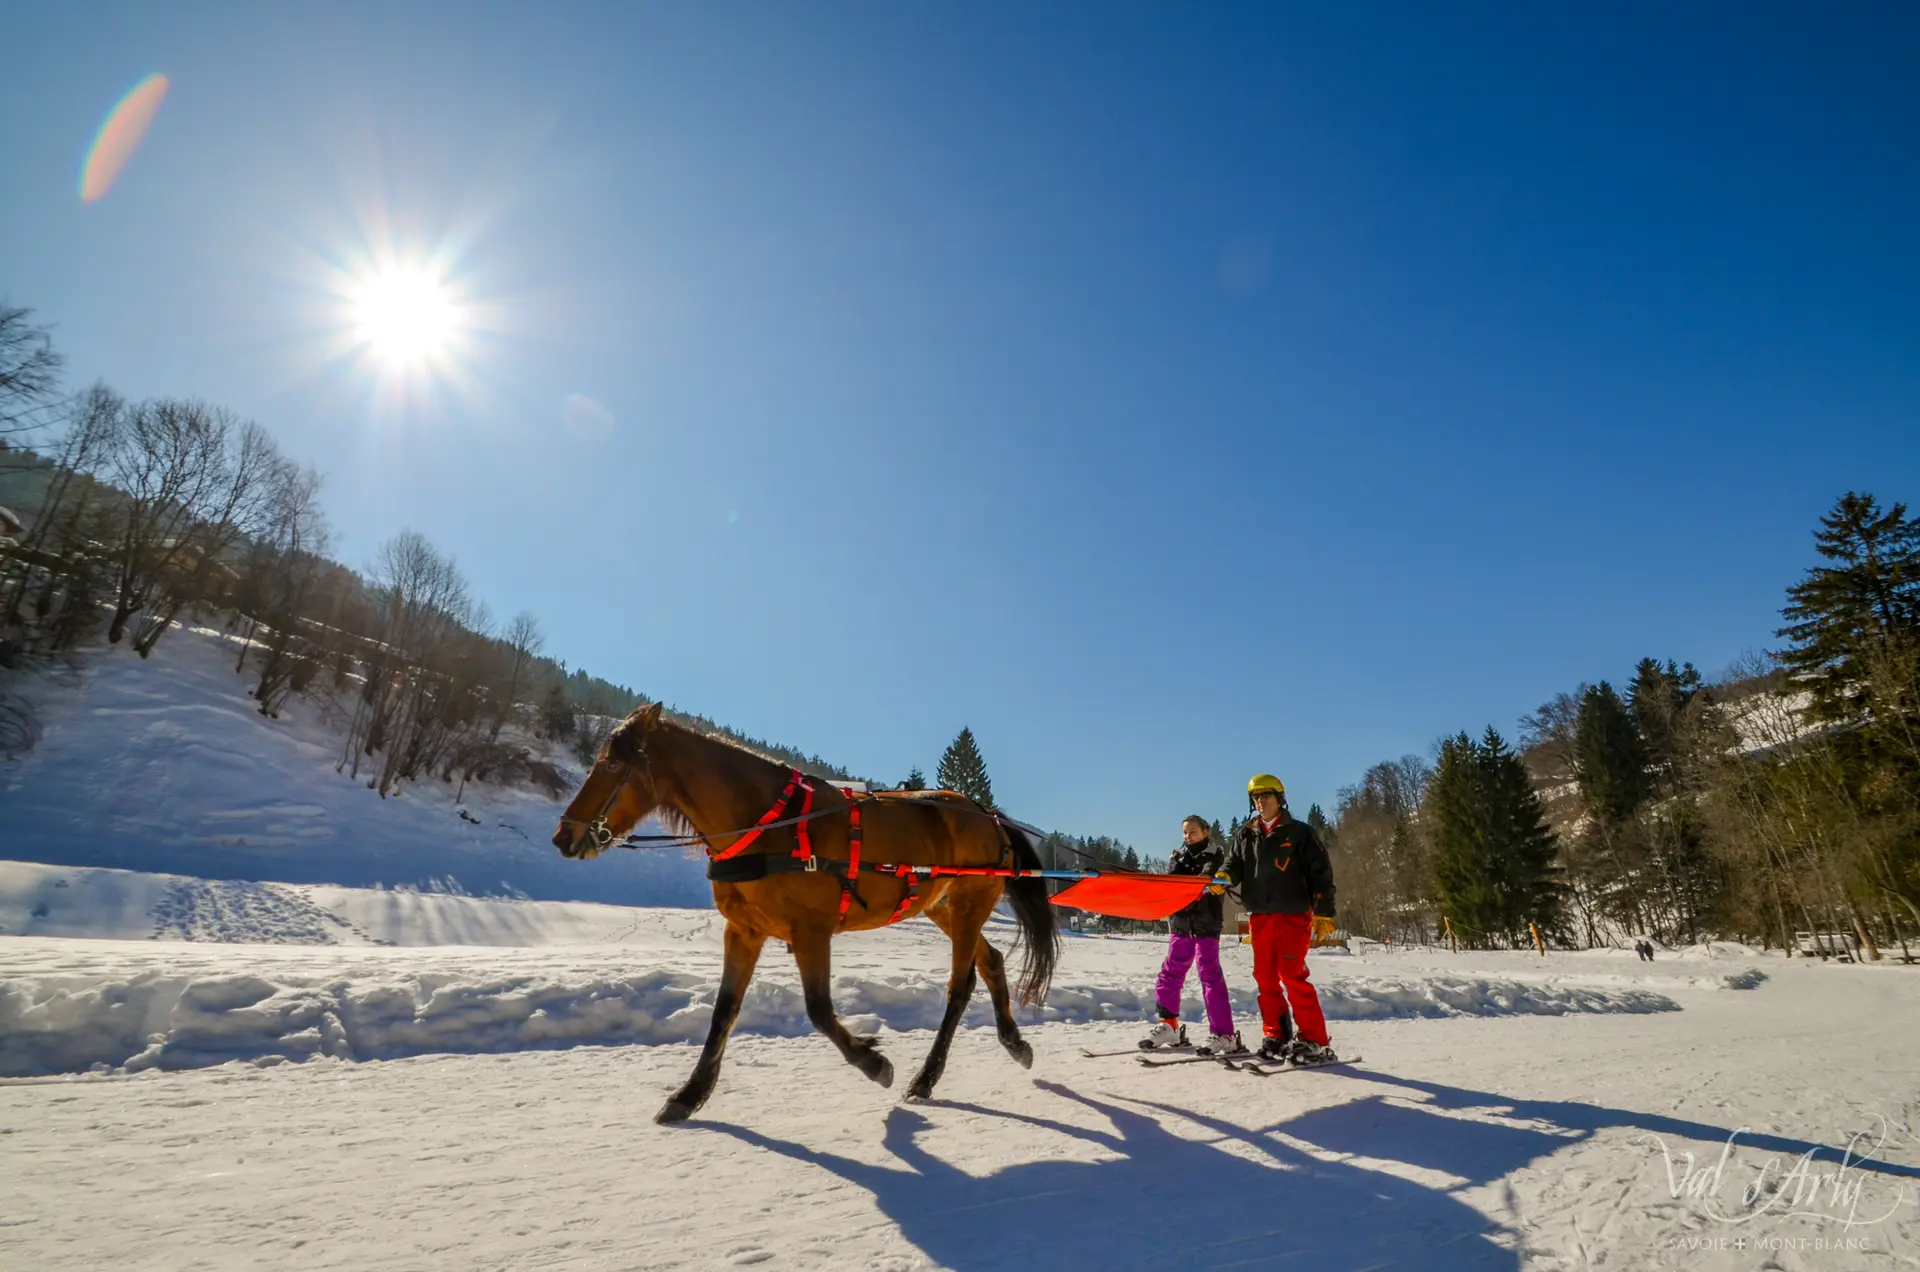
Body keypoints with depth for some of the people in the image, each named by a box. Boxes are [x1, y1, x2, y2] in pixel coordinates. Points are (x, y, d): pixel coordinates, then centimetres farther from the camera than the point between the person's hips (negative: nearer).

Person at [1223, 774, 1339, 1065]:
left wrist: (1323, 911, -8)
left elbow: (1321, 873, 0)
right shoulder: (1245, 836, 14)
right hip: (1259, 917, 5)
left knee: (1292, 975, -12)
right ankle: (1276, 1037, 16)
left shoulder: (1299, 832, 3)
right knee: (1265, 978, 6)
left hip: (1293, 914, -5)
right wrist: (1222, 877, -17)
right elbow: (1234, 865, 7)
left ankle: (1315, 1042, -4)